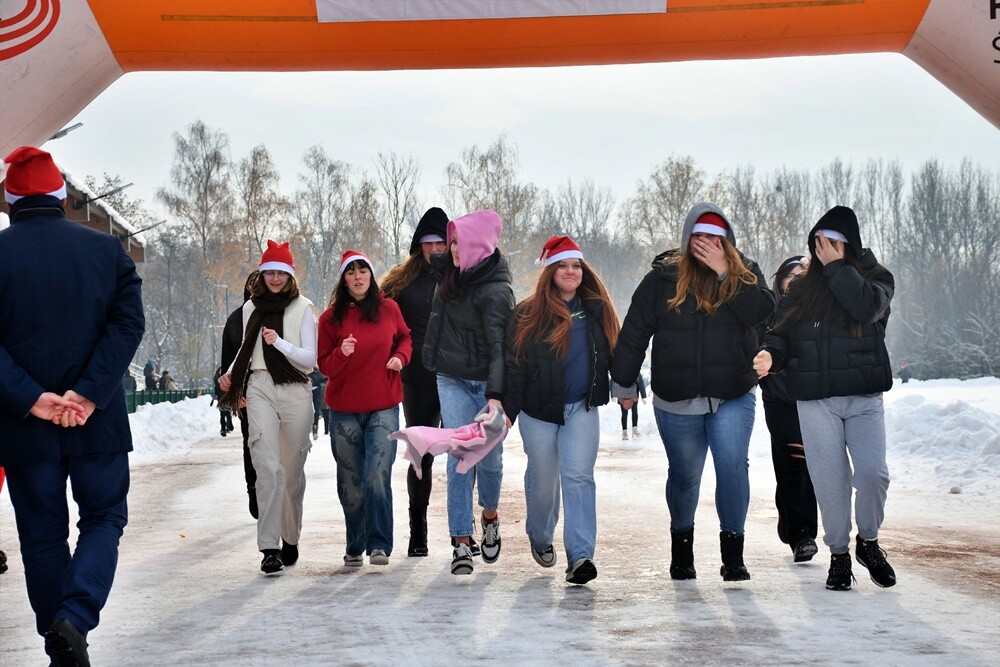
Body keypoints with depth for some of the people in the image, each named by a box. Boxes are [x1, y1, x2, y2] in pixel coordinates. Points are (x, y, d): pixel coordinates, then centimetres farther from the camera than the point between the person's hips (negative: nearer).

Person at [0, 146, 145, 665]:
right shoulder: (107, 249, 1)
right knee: (105, 518, 14)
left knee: (43, 535, 12)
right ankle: (75, 618, -8)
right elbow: (129, 323, -8)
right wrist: (88, 394, -13)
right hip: (99, 421, 0)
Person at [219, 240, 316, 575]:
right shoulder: (251, 307, 12)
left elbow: (309, 359, -4)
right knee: (268, 467, -13)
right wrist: (230, 375, 14)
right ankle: (269, 547, -18)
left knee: (292, 469, 7)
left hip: (295, 391, -1)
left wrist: (280, 343, -18)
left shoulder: (302, 307, 1)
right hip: (259, 389, 1)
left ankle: (290, 540, 24)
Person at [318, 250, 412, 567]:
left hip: (384, 407, -1)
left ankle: (379, 544, -8)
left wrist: (400, 357, 0)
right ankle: (354, 547, 18)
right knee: (350, 482, 6)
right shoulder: (331, 318, 1)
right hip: (344, 411, 1)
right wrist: (341, 354, -18)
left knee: (378, 476, -14)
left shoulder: (389, 308, 3)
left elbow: (404, 338, 21)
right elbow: (324, 365, 3)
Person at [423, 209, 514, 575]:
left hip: (485, 382, -5)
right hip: (452, 381, 5)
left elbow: (500, 346, -27)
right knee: (460, 458, -5)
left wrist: (496, 395, -37)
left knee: (488, 457, 6)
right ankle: (461, 542, -5)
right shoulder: (454, 273, 4)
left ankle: (490, 517, 36)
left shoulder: (496, 291, -18)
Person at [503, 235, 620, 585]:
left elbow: (613, 353, 14)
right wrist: (508, 410, -7)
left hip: (582, 408, 1)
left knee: (578, 477, -11)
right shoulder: (528, 315, -4)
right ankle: (540, 538, 37)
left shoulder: (597, 309, 4)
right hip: (540, 411, -1)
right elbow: (514, 366, -4)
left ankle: (580, 556, -16)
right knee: (542, 479, 11)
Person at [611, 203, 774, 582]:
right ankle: (681, 542, 35)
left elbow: (763, 312, -16)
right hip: (676, 401, 1)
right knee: (684, 475, 12)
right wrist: (624, 383, 2)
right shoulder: (663, 277, -1)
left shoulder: (745, 273, 3)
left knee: (733, 465, -17)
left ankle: (733, 551, -4)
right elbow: (634, 332, 3)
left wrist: (724, 272, -18)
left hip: (733, 397, 0)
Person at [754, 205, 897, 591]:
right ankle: (838, 554, 18)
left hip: (864, 399, -1)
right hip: (815, 401, 1)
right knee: (830, 480, 2)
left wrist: (835, 266, -11)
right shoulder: (802, 289, 10)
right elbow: (781, 333, 6)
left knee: (873, 472, -13)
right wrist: (771, 355, -16)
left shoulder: (876, 279, 5)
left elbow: (867, 307, -17)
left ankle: (868, 542, 12)